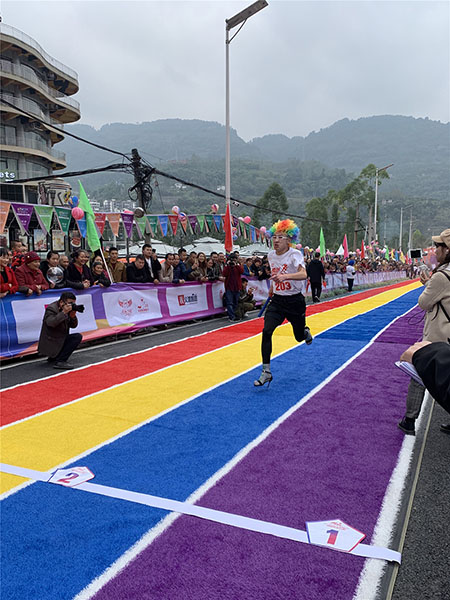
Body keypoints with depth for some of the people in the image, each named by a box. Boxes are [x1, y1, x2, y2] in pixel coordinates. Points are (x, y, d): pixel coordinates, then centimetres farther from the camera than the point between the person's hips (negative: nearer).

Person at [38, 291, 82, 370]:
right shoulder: (51, 308, -15)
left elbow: (73, 325, 6)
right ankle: (59, 362, -15)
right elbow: (50, 323, -32)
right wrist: (64, 312, -32)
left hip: (60, 340, 9)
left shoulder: (68, 309, 7)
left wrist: (73, 316, -14)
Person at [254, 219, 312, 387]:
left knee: (299, 336, 11)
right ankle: (266, 372, -10)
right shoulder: (271, 255, 2)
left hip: (295, 301, -3)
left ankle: (305, 331, 53)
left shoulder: (295, 254, -16)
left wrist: (285, 276, -51)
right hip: (277, 300, 4)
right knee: (266, 331, -17)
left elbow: (303, 274, -35)